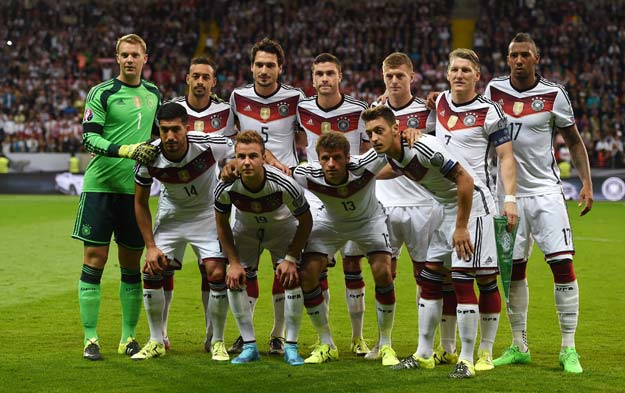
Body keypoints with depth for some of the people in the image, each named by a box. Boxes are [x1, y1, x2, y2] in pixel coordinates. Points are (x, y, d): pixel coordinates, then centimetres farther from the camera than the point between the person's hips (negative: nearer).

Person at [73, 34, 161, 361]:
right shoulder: (102, 93, -4)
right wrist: (127, 150, -22)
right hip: (100, 186, -4)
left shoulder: (153, 94, 12)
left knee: (131, 267, 7)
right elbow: (88, 136, -12)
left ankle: (129, 338, 16)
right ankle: (90, 339, 1)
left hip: (135, 188, 4)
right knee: (94, 261, -4)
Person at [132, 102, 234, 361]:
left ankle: (218, 342, 0)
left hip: (208, 212, -2)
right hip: (171, 214, 2)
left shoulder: (208, 145, -30)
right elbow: (140, 203, -7)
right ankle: (157, 341, 10)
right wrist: (150, 246, -11)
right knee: (152, 272, -9)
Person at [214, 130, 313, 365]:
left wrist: (291, 259, -19)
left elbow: (306, 222, -18)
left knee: (291, 280, -16)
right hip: (246, 229, 2)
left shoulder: (284, 185, -36)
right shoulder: (226, 188, -30)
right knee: (234, 281, -10)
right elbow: (222, 224, -9)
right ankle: (249, 346, 2)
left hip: (283, 228, -2)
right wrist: (233, 262, -12)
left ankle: (291, 347, -4)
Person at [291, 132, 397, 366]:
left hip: (369, 220, -2)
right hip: (330, 222, 2)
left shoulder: (364, 167, -37)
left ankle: (386, 345, -1)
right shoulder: (308, 175, -32)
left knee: (383, 273, -20)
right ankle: (326, 345, 5)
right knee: (307, 275, -13)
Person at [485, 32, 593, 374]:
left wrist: (587, 183, -2)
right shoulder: (494, 91, 3)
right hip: (509, 193, 2)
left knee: (563, 264, -9)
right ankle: (519, 347, 17)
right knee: (513, 269, 5)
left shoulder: (553, 95, -3)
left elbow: (574, 141, 5)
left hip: (546, 192, -2)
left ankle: (569, 349, -3)